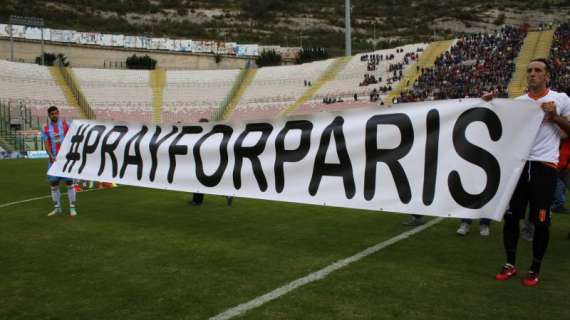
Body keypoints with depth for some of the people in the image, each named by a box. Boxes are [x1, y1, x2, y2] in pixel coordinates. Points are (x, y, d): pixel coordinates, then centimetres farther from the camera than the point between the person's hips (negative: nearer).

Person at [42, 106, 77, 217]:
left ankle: (72, 208, 2)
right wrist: (52, 156, -16)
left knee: (69, 182, -4)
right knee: (53, 184, 6)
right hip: (53, 160, 3)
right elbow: (46, 144, 0)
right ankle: (57, 208, 19)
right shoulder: (46, 128, 5)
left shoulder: (66, 124, 0)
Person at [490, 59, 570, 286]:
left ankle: (535, 269, 19)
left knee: (541, 221, 3)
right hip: (518, 163, 3)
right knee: (511, 215, 4)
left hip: (544, 166, -2)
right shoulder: (517, 101, 10)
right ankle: (510, 264, 20)